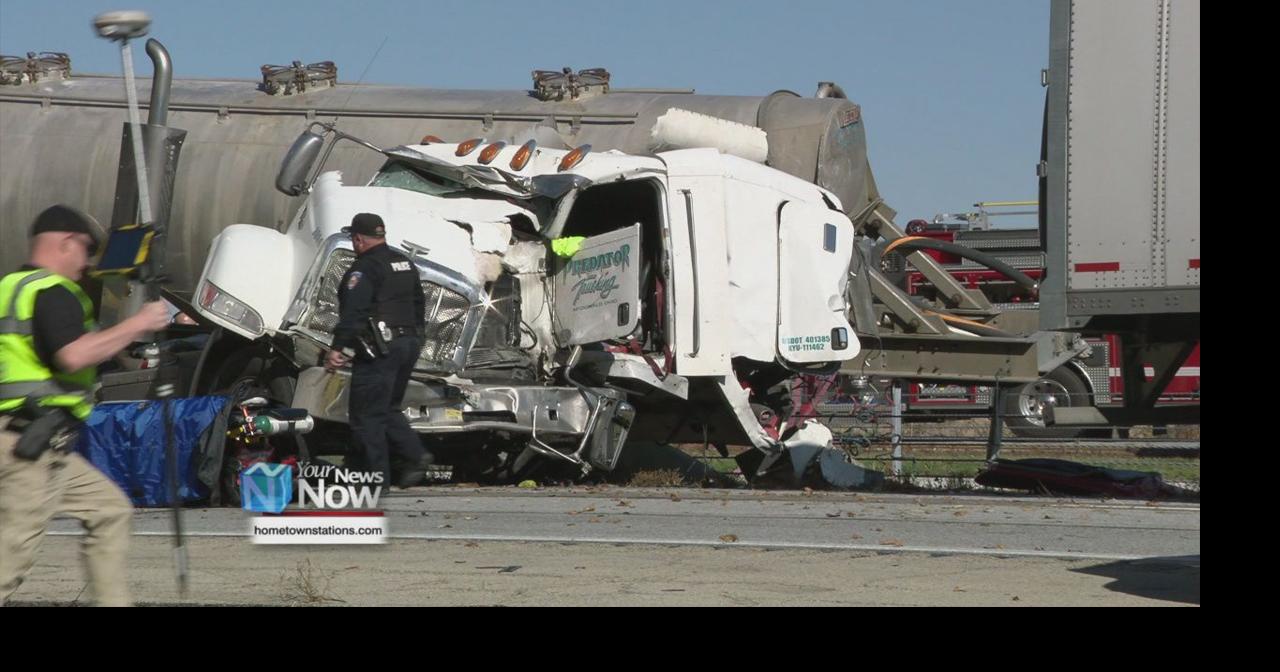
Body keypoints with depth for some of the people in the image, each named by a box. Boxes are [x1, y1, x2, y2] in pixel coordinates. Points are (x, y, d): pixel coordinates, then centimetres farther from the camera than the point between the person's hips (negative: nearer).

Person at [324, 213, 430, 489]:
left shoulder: (365, 269, -13)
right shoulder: (406, 264, 15)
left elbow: (353, 313, -23)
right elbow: (419, 305, 23)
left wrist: (338, 348, -24)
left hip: (378, 349, -9)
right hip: (409, 345, 9)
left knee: (366, 416, -2)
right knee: (388, 409, 21)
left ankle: (378, 478, -3)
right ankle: (415, 454, 4)